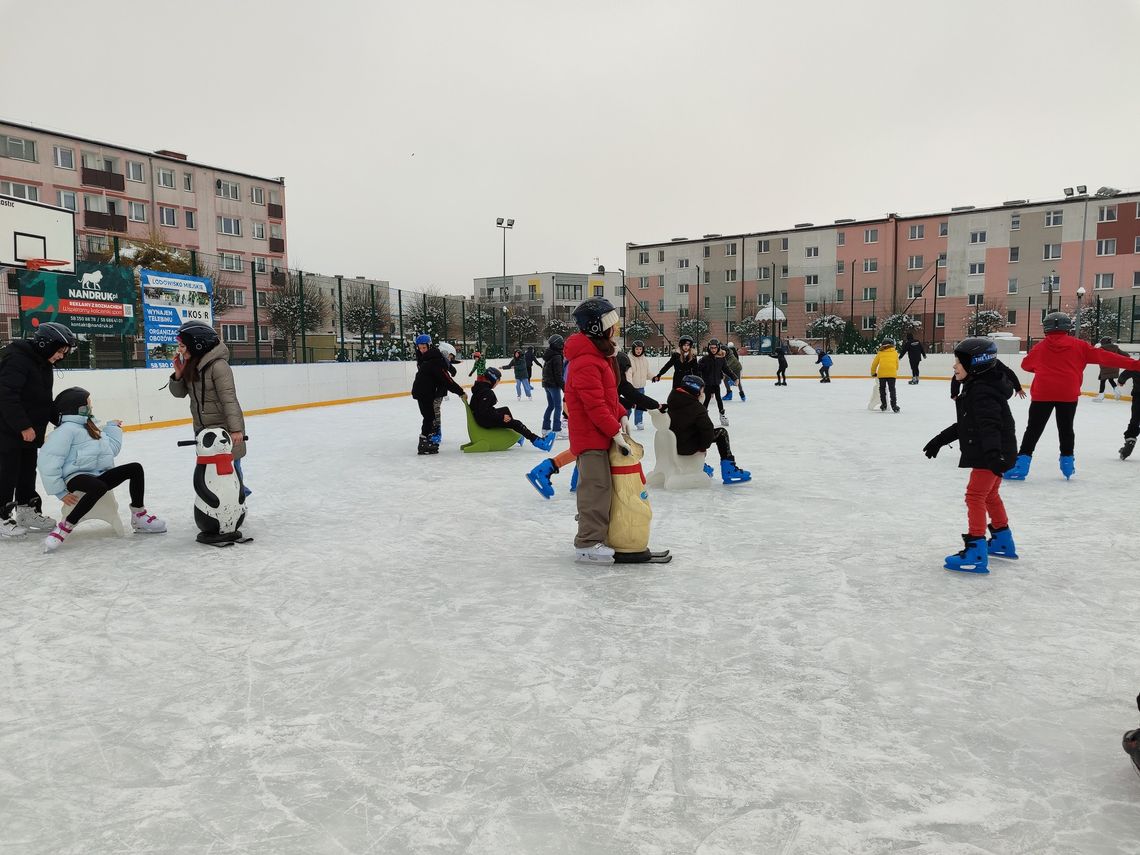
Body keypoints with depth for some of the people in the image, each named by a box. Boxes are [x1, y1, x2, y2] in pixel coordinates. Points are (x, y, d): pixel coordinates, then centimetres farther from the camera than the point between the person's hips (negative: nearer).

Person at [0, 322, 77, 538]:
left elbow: (45, 402, 16)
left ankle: (27, 511, 27)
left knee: (28, 472, 16)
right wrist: (23, 426, -26)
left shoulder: (43, 364, 11)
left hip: (30, 430, 9)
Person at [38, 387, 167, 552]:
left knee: (135, 468, -9)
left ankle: (139, 516, -2)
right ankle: (65, 527, -29)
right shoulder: (67, 429, -8)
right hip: (77, 477, -8)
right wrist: (60, 492, -15)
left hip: (99, 475, 8)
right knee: (100, 487, -39)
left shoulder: (92, 426, 21)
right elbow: (48, 461, -15)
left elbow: (111, 450, 21)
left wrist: (114, 428, 21)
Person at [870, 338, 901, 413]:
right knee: (892, 389, 7)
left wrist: (873, 373, 29)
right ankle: (894, 405, -1)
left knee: (882, 389, 14)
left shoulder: (880, 353, 12)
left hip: (881, 373, 0)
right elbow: (897, 364, 18)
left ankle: (883, 405, 16)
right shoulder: (895, 353, 15)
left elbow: (874, 364, 14)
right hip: (892, 374, 0)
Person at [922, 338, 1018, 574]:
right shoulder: (974, 388, 12)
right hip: (992, 453, 11)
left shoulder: (982, 392, -21)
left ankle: (976, 553, -9)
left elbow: (990, 425, -35)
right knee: (989, 495, 23)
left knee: (975, 496, -10)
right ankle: (1003, 542, 39)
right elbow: (964, 424, 20)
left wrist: (993, 453, -47)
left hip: (993, 454, -11)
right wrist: (939, 440, 23)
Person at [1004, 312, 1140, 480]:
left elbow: (1026, 365, 19)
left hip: (1042, 393, 0)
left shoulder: (1040, 347, 6)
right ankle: (1067, 461, 23)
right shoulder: (1079, 345, 3)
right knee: (1066, 428, 15)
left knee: (1034, 429, 3)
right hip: (1068, 395, 0)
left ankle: (1022, 463, -5)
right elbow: (1103, 356, 1)